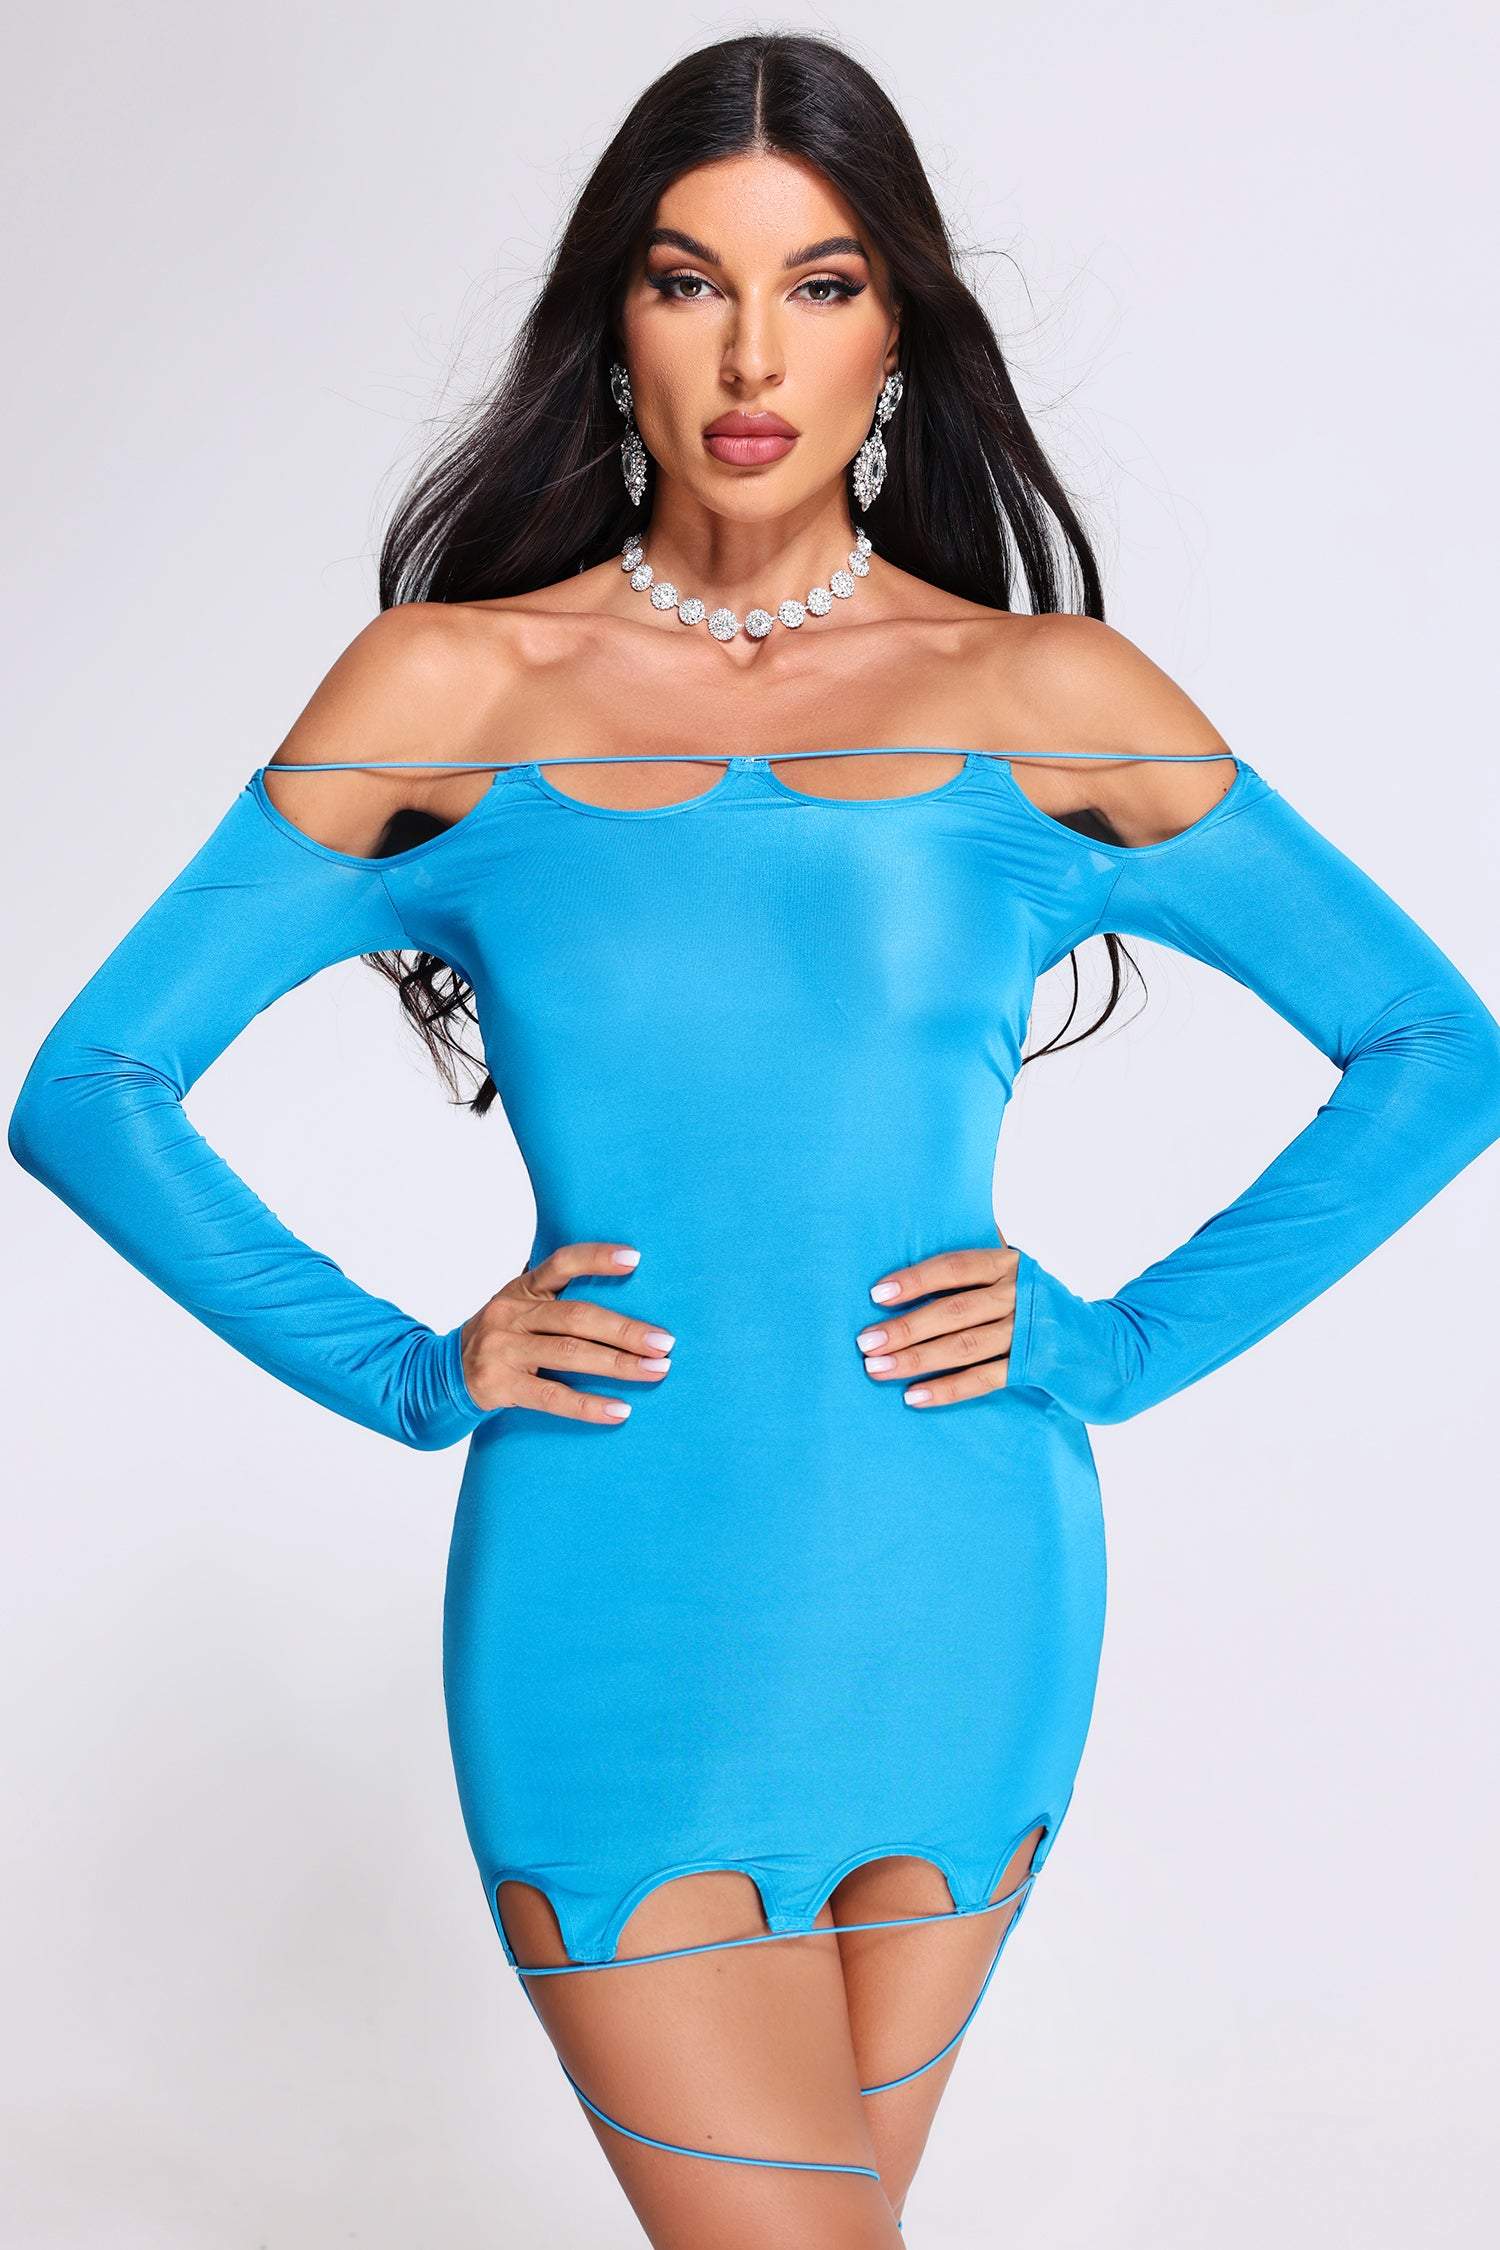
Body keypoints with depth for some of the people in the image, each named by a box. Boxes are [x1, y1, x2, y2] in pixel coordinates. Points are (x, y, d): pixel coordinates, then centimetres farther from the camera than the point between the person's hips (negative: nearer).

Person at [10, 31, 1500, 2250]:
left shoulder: (1052, 702, 1)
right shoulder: (452, 689, 0)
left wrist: (1127, 1344, -1)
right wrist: (408, 1369, -5)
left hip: (960, 1609, 2)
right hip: (613, 1629, -1)